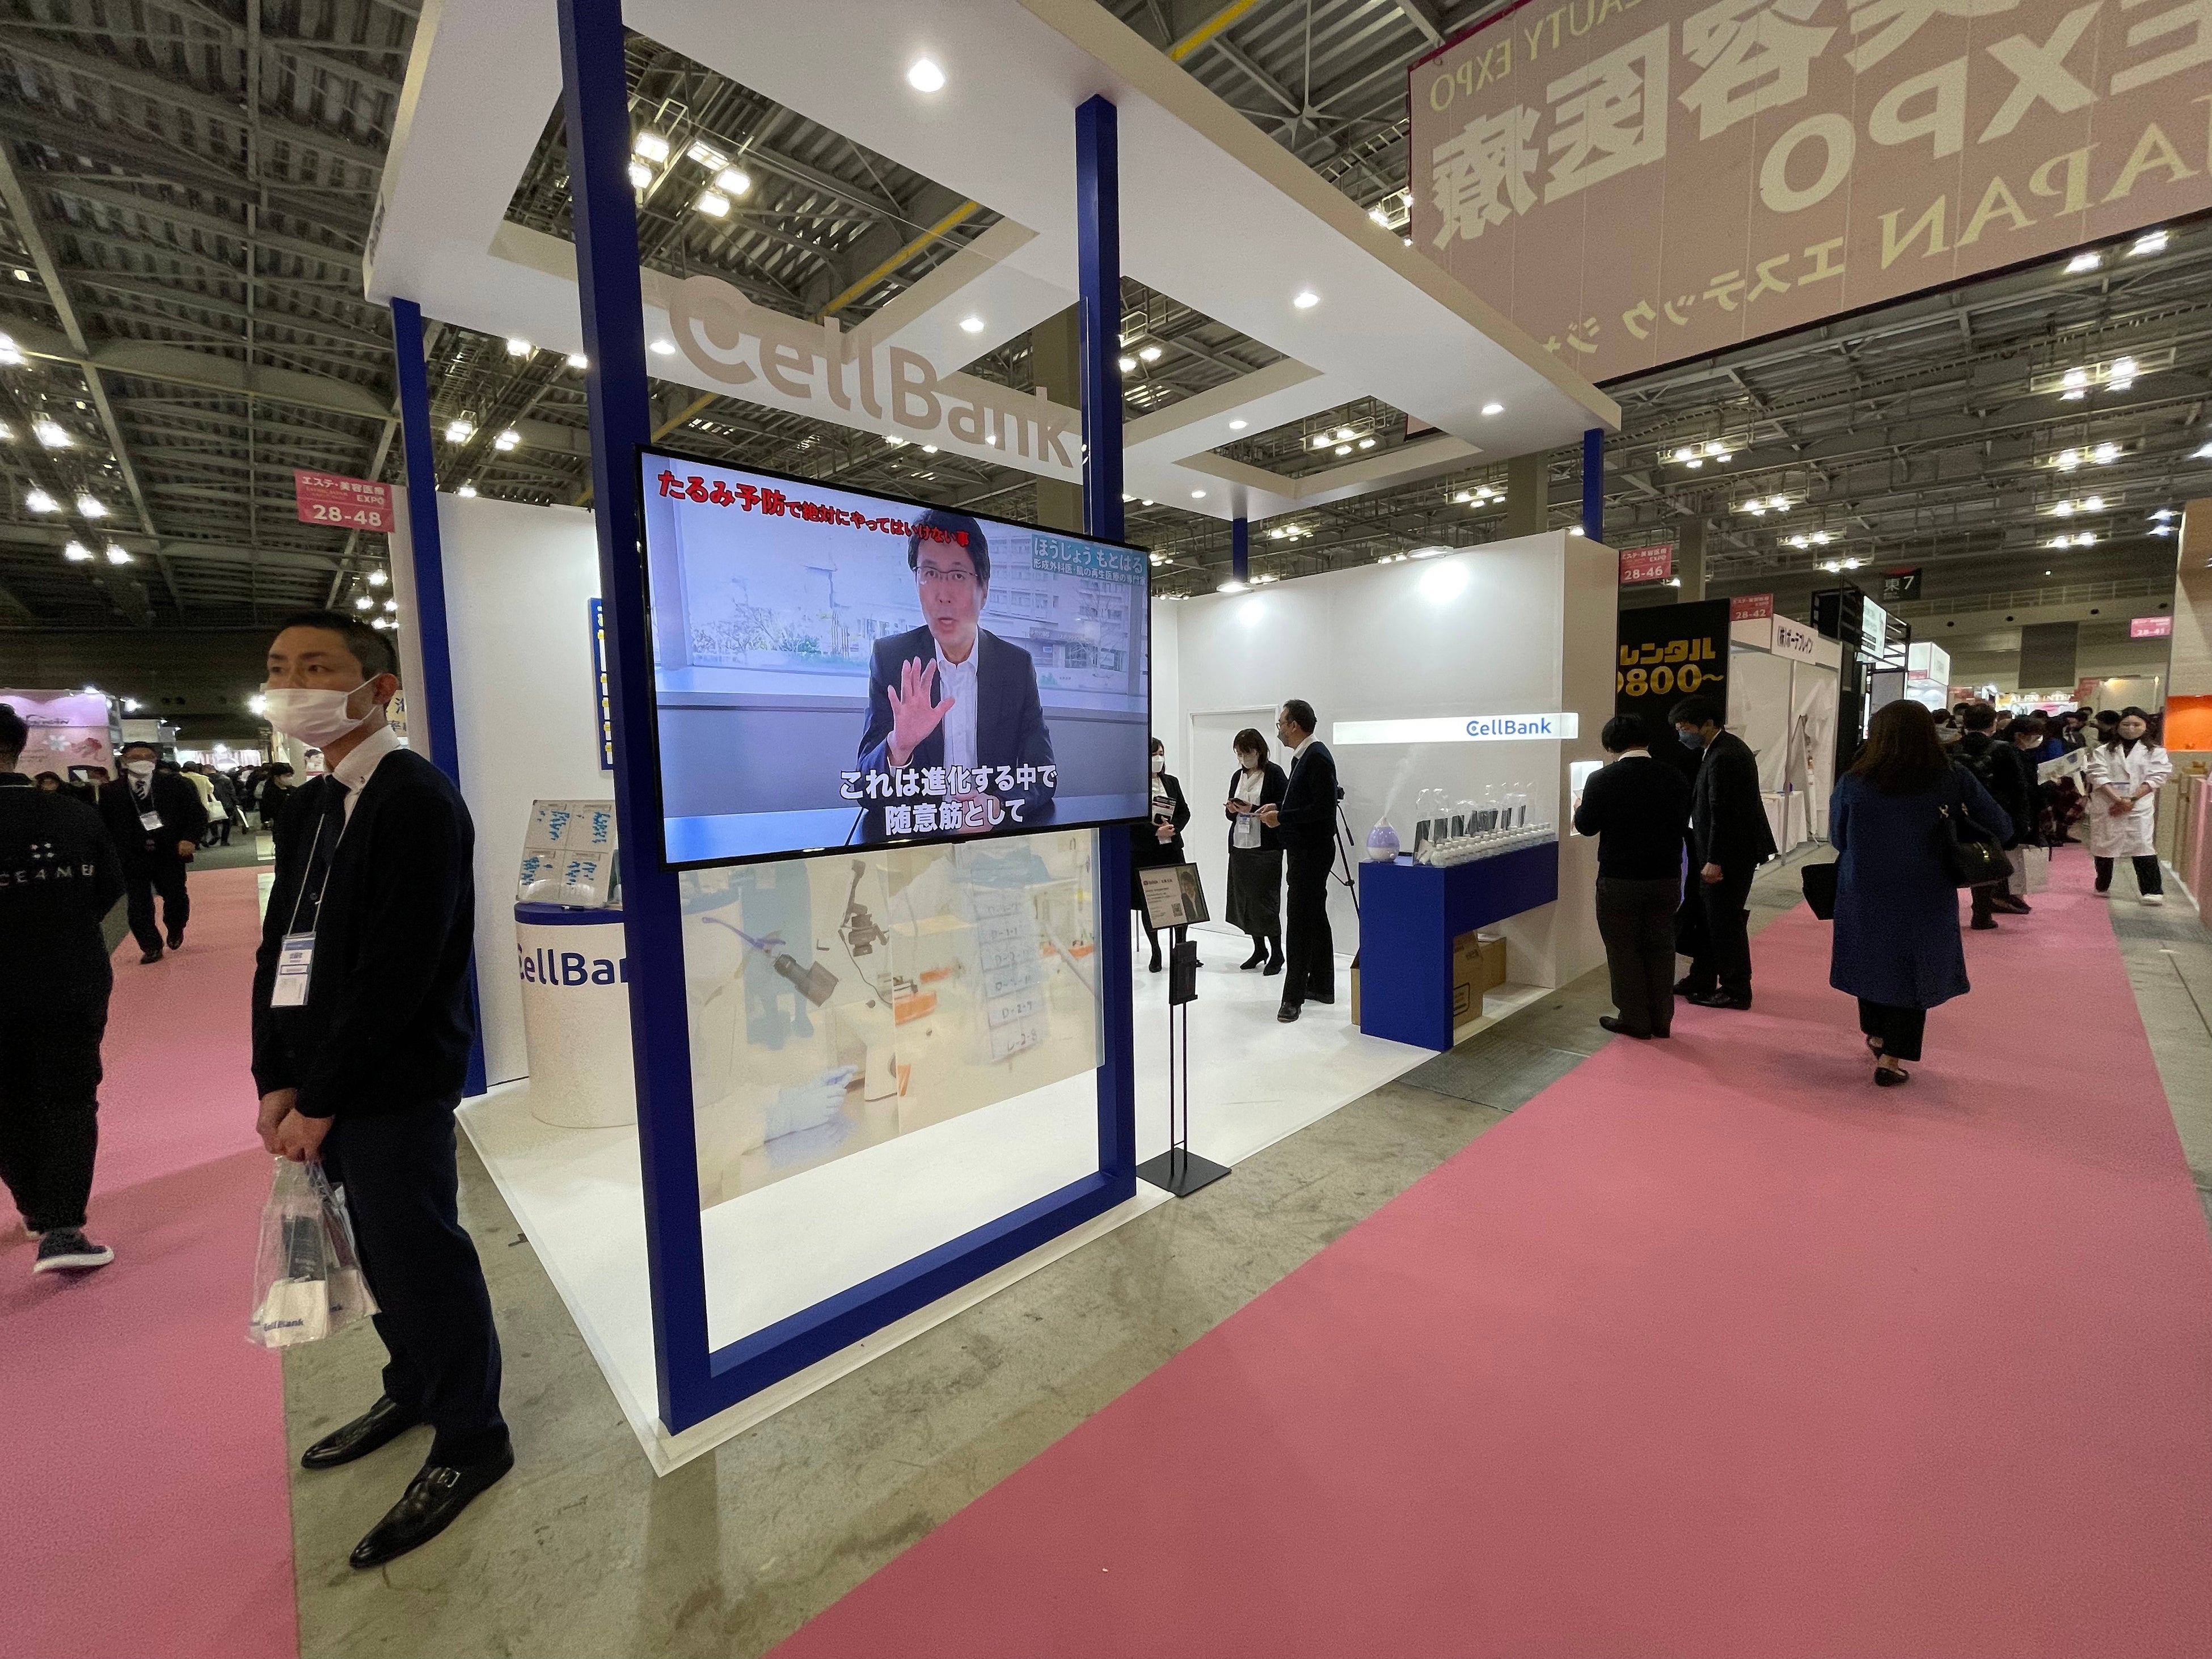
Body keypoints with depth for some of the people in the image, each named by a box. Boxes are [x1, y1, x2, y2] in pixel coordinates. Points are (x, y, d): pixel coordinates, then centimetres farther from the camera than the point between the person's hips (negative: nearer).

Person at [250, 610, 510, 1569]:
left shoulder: (417, 802, -16)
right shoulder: (309, 807, 12)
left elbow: (398, 971, -20)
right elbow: (282, 947, 12)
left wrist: (319, 1098, -14)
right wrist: (277, 1079, 5)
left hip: (391, 1088, -8)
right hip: (322, 1084, 8)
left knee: (422, 1260, 3)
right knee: (380, 1252, 21)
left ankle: (469, 1441, 23)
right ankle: (414, 1388, 43)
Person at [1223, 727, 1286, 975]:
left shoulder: (1274, 773, -5)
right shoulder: (1237, 776, 14)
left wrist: (1253, 810, -20)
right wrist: (1231, 810, -3)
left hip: (1266, 847, -6)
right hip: (1239, 845, 6)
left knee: (1266, 900, -5)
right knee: (1244, 899, 8)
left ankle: (1276, 954, 7)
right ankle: (1259, 950, 21)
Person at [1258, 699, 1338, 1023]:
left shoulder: (1317, 757, -16)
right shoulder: (1305, 756, 14)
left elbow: (1323, 808, -22)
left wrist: (1282, 818, -18)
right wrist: (1277, 808, 9)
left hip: (1312, 851, -11)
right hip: (1305, 850, 11)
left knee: (1299, 921, -9)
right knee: (1314, 918, 15)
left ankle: (1294, 996, -4)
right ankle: (1321, 986, 25)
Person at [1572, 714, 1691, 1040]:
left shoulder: (1603, 780, -14)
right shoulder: (1675, 779, -2)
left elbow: (1586, 826, -6)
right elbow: (1682, 821, 11)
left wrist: (1581, 808, 15)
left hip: (1620, 880, -4)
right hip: (1667, 878, 4)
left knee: (1624, 951, 8)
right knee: (1660, 948, 15)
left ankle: (1634, 1020, 16)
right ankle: (1661, 1021, 25)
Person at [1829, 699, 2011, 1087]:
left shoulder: (1852, 783, -12)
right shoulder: (1955, 781, -10)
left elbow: (1837, 839, -1)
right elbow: (2001, 829, 0)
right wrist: (1946, 841, 13)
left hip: (1865, 895, 0)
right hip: (1925, 901, 0)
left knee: (1873, 963, 20)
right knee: (1912, 971, 12)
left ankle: (1876, 1036, 38)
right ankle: (1891, 1058, 14)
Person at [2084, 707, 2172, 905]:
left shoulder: (2155, 752, 7)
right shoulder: (2102, 751, 5)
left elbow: (2155, 778, -2)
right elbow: (2099, 776, -6)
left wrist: (2131, 800, -14)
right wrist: (2118, 799, -17)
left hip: (2139, 807, 0)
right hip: (2106, 806, 1)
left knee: (2142, 846, -6)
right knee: (2103, 845, 8)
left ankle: (2152, 890, -1)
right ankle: (2102, 886, 20)